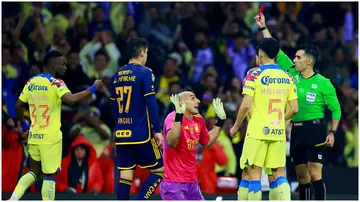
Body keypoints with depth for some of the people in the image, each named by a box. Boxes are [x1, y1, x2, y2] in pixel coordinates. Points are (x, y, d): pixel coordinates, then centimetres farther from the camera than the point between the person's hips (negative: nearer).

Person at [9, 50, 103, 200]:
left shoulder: (31, 82, 8)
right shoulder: (55, 83, -11)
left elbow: (18, 106, 12)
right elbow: (70, 99, -28)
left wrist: (23, 123, 28)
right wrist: (92, 89, -18)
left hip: (34, 136, 6)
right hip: (50, 137, -6)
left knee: (34, 171, 18)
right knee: (50, 175, 1)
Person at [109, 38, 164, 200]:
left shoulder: (116, 76, 12)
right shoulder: (144, 73, -7)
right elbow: (151, 104, -13)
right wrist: (157, 130, -10)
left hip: (121, 134, 6)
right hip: (141, 134, -6)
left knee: (125, 177, 5)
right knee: (159, 170, 5)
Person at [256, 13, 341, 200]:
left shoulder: (323, 83, -6)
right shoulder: (293, 75, 9)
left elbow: (336, 109, -3)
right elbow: (276, 53, 14)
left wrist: (332, 132, -13)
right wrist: (264, 28, 13)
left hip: (314, 128, -6)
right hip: (297, 130, 6)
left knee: (314, 173, -13)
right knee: (301, 175, 7)